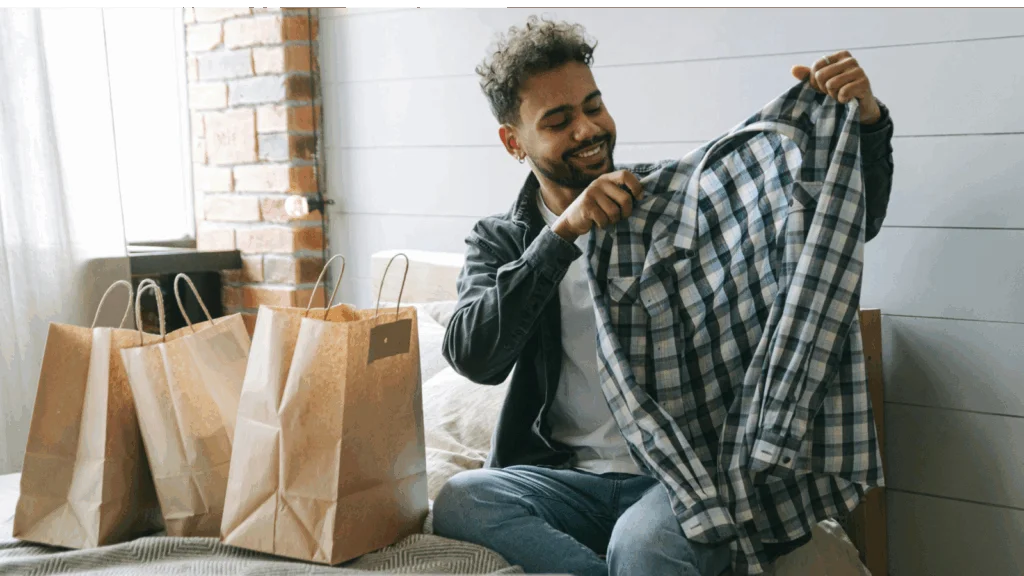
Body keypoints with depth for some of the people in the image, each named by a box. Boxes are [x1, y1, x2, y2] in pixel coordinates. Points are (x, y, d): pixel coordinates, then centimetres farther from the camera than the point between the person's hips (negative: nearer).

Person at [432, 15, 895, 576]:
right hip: (570, 477, 3)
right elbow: (473, 356, -11)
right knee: (460, 500, -28)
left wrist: (868, 121, -18)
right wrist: (562, 236, -20)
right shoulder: (501, 240, 9)